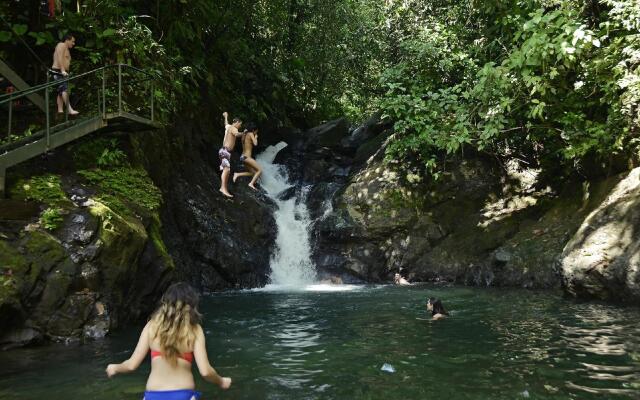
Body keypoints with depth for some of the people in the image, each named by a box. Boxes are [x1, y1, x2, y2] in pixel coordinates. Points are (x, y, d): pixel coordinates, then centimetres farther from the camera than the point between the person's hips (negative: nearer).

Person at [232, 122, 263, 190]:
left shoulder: (244, 134, 16)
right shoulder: (250, 134, -7)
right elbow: (255, 144, -16)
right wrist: (256, 138, 4)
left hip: (242, 157, 9)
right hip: (246, 157, -9)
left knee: (253, 172, 18)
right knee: (259, 170, -7)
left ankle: (237, 174, 9)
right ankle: (251, 183, -18)